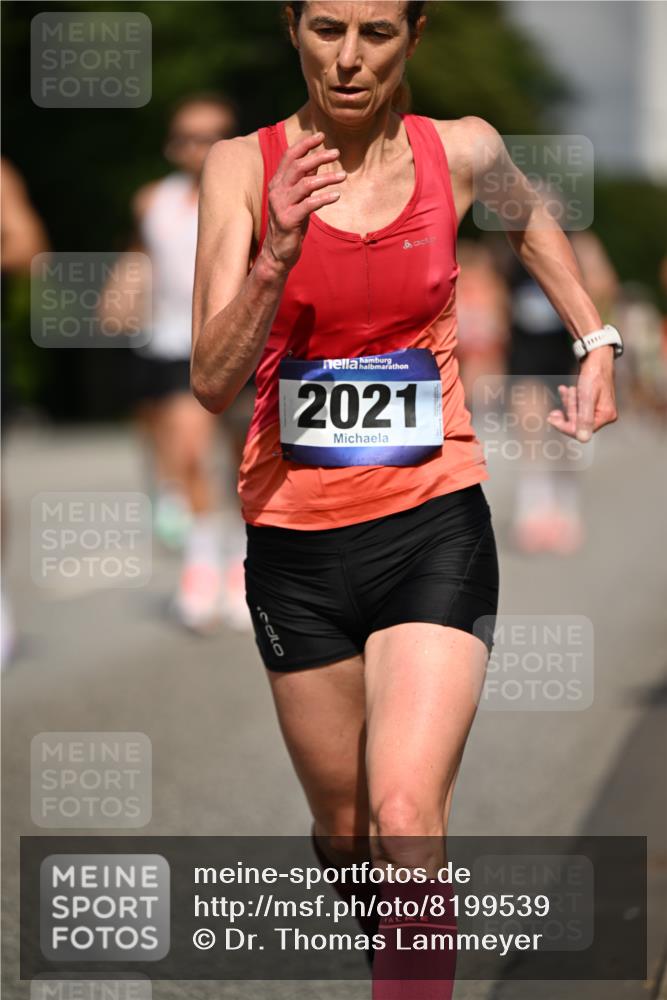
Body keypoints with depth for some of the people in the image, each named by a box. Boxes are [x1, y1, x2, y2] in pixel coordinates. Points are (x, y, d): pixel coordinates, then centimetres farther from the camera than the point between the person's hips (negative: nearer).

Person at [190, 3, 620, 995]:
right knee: (344, 830, 14)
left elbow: (532, 218, 23)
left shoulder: (462, 153, -3)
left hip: (434, 528, -1)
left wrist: (596, 345, 16)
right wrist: (279, 253, -28)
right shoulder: (244, 167, -7)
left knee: (407, 822, -19)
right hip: (296, 541, 1)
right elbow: (213, 383, -14)